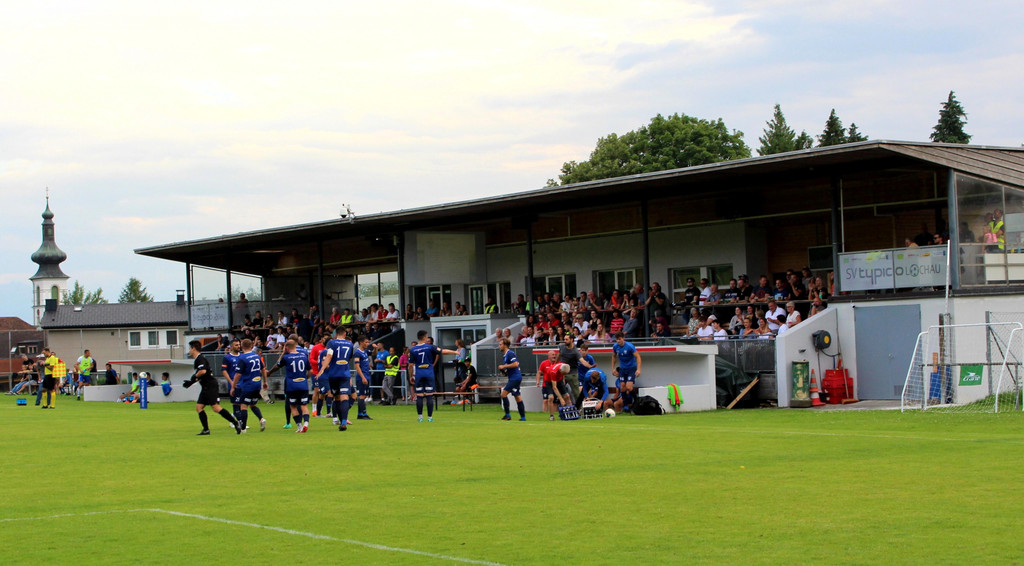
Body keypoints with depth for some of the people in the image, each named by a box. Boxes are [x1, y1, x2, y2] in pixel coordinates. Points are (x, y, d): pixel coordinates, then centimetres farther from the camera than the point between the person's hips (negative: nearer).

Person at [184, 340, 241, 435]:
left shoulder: (200, 358, -12)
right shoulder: (198, 359, 20)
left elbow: (203, 371, -27)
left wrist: (194, 377, -10)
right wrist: (191, 381, 21)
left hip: (210, 386, -11)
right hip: (206, 387, 11)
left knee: (216, 408, -16)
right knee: (199, 407, 7)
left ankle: (236, 423, -16)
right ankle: (206, 430, 6)